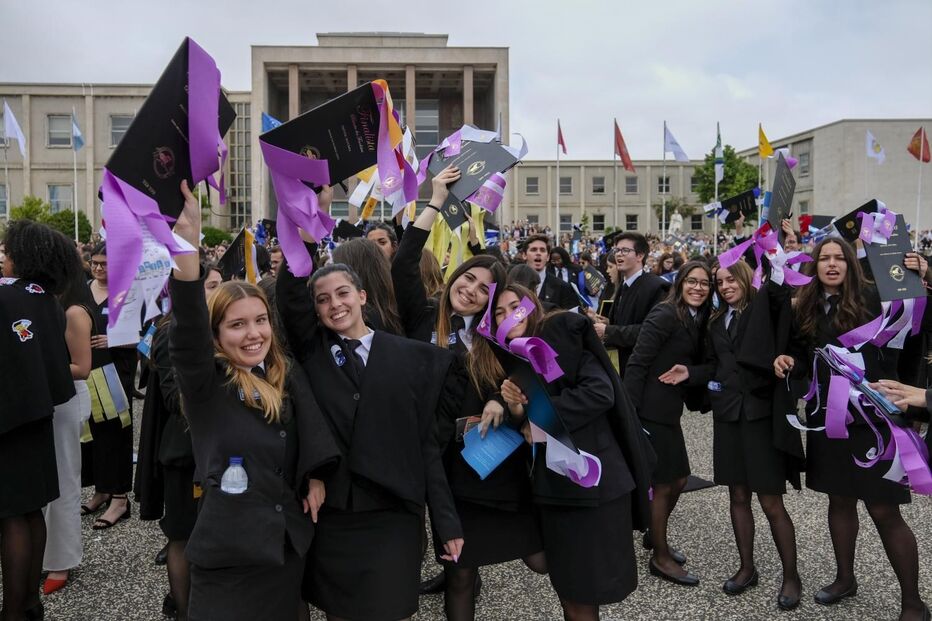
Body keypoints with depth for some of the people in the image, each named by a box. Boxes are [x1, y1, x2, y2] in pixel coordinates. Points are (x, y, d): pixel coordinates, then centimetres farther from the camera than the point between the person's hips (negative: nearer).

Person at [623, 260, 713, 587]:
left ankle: (656, 534, 41)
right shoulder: (665, 314, -15)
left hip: (670, 410, 9)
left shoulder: (697, 321, 11)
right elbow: (637, 363, -19)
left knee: (679, 478, 18)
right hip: (650, 410, -9)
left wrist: (689, 372, -13)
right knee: (663, 483, 2)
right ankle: (661, 557, 20)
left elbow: (705, 365, 10)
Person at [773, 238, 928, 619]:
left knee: (884, 511, -1)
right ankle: (845, 578, 36)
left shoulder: (872, 299, -8)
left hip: (872, 417, -5)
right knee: (839, 500, 18)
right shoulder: (806, 309, 6)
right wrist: (789, 364, -7)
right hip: (827, 418, 5)